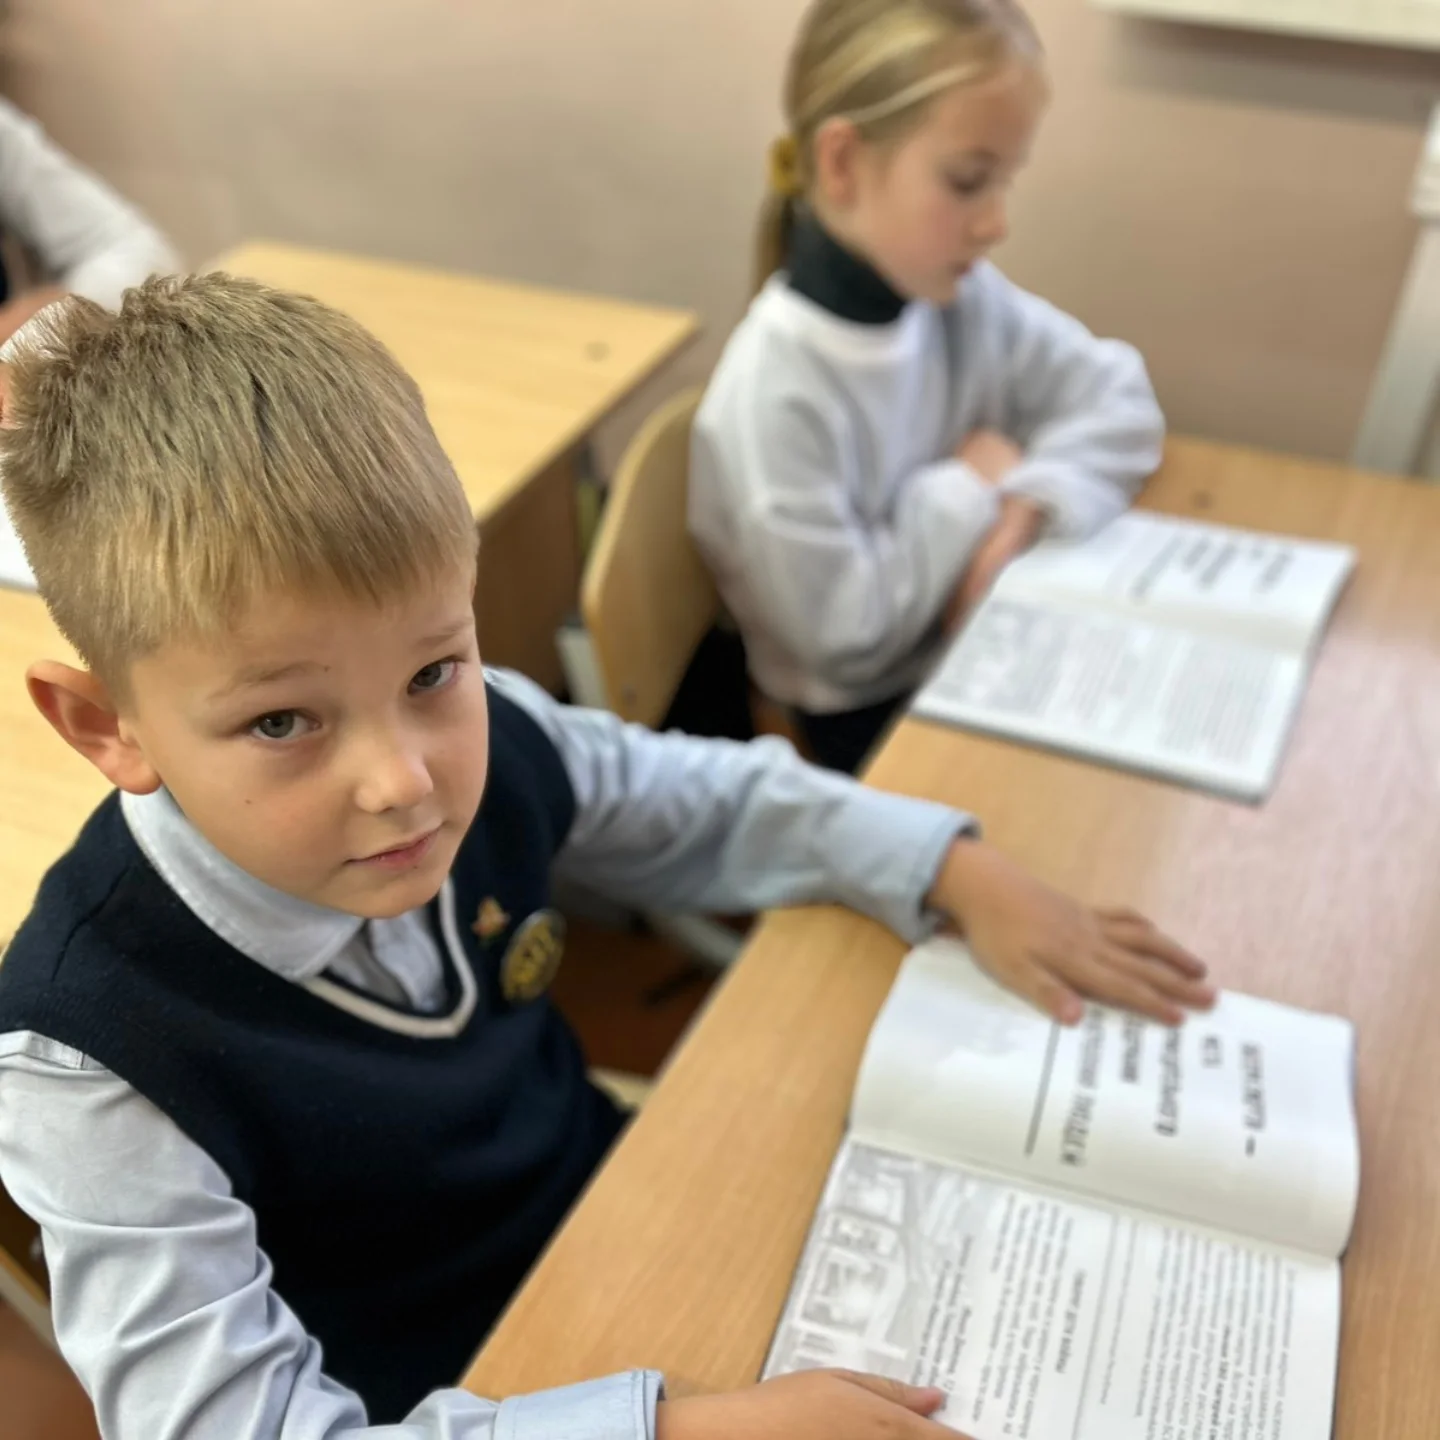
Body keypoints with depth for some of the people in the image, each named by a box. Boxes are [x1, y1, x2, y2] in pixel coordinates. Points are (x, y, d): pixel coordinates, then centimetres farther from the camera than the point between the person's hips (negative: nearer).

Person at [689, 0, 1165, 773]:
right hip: (869, 719, -6)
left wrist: (1029, 508, -19)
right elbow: (839, 635, -25)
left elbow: (1115, 394, -1)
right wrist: (968, 493, -16)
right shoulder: (774, 393, -28)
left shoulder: (962, 299, -7)